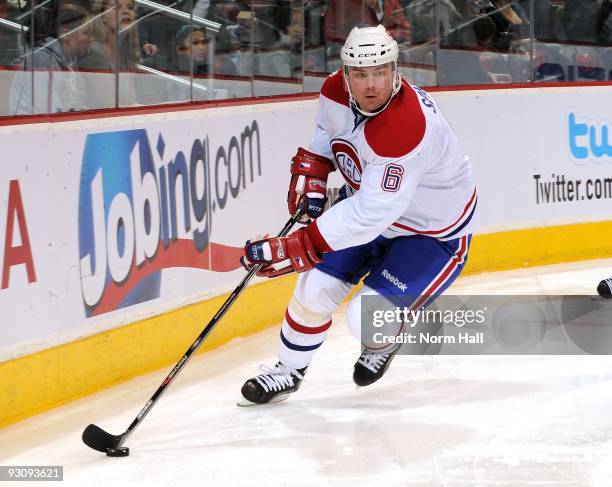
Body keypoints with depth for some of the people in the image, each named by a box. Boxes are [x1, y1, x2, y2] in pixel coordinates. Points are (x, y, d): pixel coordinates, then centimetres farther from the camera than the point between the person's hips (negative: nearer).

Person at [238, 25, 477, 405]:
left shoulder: (407, 128, -40)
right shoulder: (337, 90, -16)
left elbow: (371, 214, -40)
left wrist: (299, 247, -41)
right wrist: (312, 171, -7)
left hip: (434, 231, -6)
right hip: (366, 203, 7)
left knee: (368, 319, -16)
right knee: (314, 291, -1)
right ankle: (289, 372, 24)